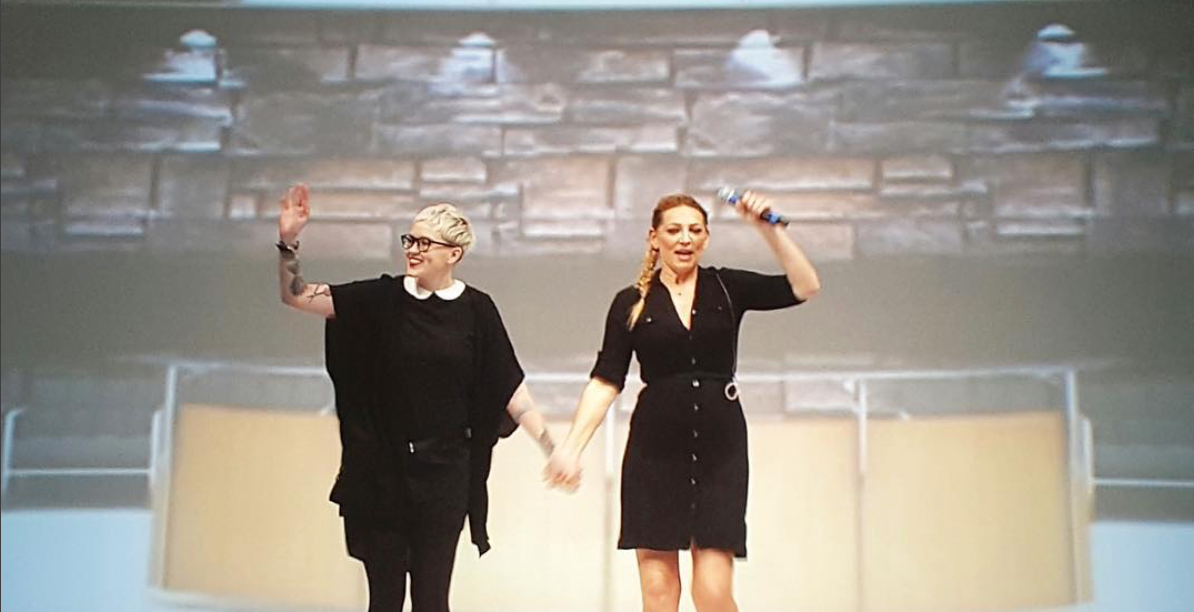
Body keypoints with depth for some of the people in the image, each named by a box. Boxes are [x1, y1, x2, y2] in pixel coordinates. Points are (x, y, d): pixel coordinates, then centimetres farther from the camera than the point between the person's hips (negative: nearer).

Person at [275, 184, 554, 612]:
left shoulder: (476, 309, -2)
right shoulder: (382, 298, 0)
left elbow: (510, 387, 0)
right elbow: (296, 296, -3)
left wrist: (552, 449, -5)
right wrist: (288, 241, -18)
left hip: (445, 470, -1)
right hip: (383, 468, 1)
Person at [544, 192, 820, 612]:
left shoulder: (727, 288, 8)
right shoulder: (632, 303, 6)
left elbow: (805, 286, -2)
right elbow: (605, 381, 1)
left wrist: (767, 228, -9)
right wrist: (572, 447, -10)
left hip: (720, 448, 0)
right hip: (655, 447, 0)